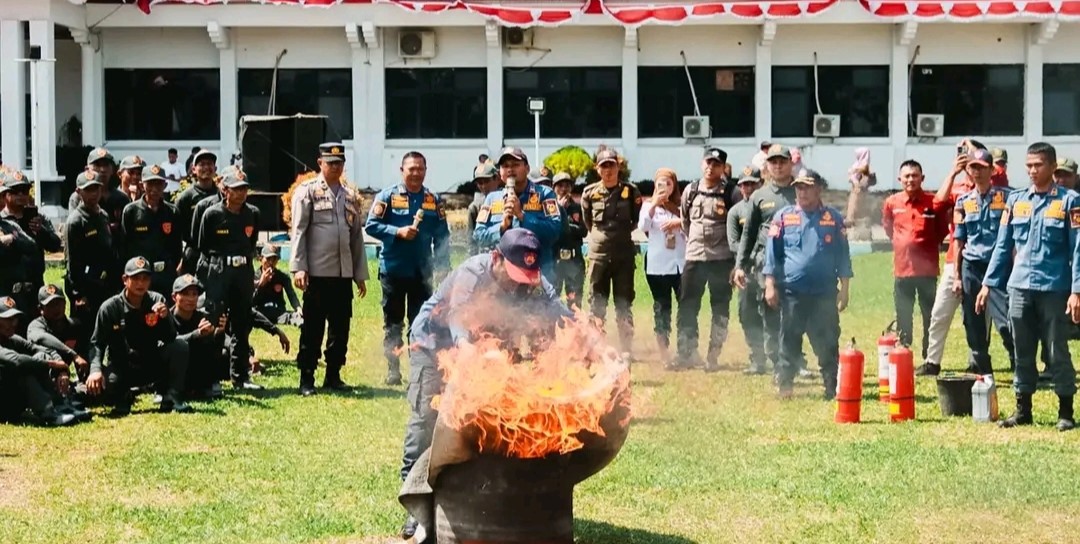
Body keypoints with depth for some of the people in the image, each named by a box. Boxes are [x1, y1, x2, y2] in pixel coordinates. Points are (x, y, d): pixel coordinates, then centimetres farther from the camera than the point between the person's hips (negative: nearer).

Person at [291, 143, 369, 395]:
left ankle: (333, 375, 17)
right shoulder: (307, 191, 1)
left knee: (341, 327, 7)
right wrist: (298, 267, -12)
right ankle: (307, 378, 5)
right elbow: (298, 231, -4)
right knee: (312, 327, -1)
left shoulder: (351, 195, 16)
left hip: (344, 273, 5)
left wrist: (360, 274, 14)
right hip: (317, 272, -5)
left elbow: (357, 235, 16)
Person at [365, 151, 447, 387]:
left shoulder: (433, 200, 7)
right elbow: (371, 226, -6)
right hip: (393, 270, -2)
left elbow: (442, 236, 8)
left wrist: (442, 267, 2)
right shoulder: (387, 196, -2)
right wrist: (398, 232, -18)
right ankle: (393, 371, 12)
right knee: (392, 324, 6)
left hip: (422, 272, 2)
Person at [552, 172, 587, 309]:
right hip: (554, 256, -3)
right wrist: (560, 208, -7)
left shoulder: (577, 208, 11)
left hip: (574, 257, 3)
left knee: (575, 298, 5)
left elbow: (583, 231, 4)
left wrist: (566, 227, -9)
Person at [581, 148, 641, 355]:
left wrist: (622, 233, 8)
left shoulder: (630, 192, -1)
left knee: (624, 305, 4)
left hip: (624, 254, -1)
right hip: (598, 255, 1)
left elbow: (638, 220, 10)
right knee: (596, 305, 4)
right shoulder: (589, 193, 2)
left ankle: (627, 350, 8)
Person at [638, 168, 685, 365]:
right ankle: (664, 352, 6)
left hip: (681, 263, 1)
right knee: (661, 307, 3)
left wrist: (680, 222, -11)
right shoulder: (649, 205, 8)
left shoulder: (681, 206, 10)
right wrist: (654, 205, -16)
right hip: (657, 265, -1)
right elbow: (643, 227, -8)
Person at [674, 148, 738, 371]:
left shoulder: (730, 192, -5)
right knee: (687, 306, 2)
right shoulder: (690, 191, 6)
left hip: (722, 259, -3)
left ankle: (713, 356, 8)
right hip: (694, 258, 3)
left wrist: (737, 261, -7)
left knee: (720, 308, 2)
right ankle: (687, 353, 9)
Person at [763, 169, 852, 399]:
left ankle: (832, 388, 7)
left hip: (825, 293, 0)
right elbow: (772, 253, 4)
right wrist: (770, 285, -3)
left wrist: (844, 289, 3)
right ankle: (784, 386, 13)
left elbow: (843, 256, 7)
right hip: (791, 291, 0)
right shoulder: (783, 216, 5)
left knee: (827, 344, 2)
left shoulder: (833, 218, 5)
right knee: (789, 343, 6)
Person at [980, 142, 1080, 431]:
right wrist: (988, 284, 8)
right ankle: (1023, 409, 19)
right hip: (1019, 288, 4)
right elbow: (1003, 245, 13)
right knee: (1023, 352, 10)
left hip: (1054, 289, -4)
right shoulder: (1015, 200, 10)